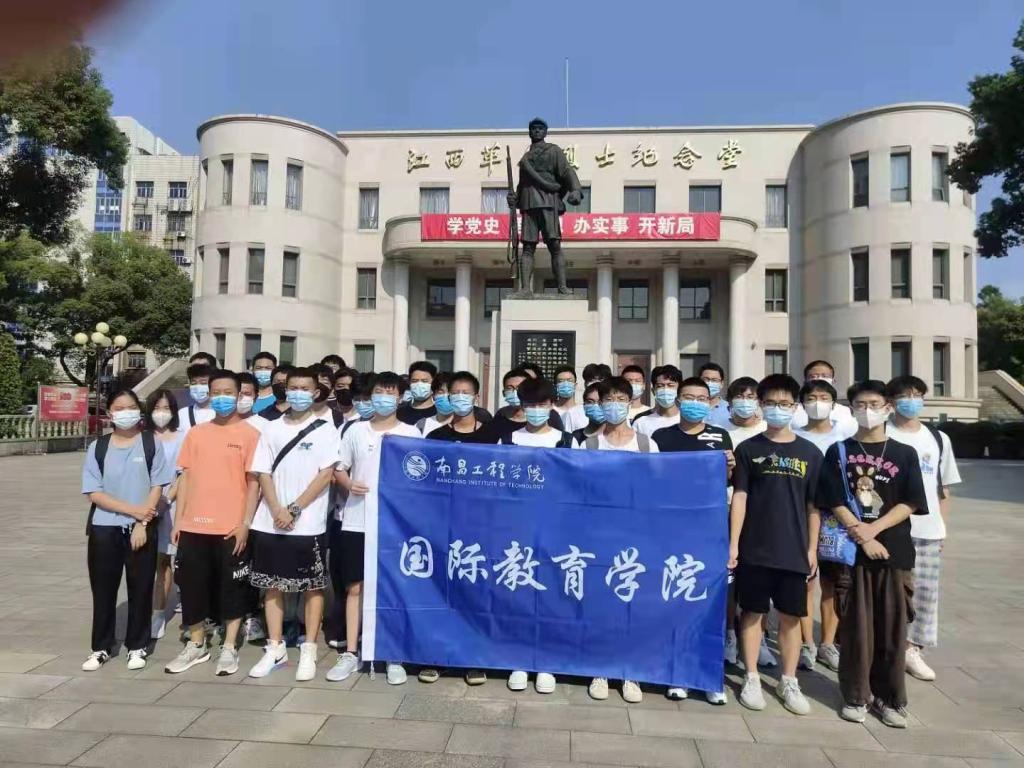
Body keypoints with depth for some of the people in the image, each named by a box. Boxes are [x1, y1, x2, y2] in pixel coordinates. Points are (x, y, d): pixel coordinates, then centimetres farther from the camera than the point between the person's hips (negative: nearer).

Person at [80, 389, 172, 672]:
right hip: (104, 529, 1)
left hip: (143, 528, -1)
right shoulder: (97, 448, 2)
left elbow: (157, 487, -4)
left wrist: (142, 524, -11)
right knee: (103, 590, 9)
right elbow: (94, 493, -3)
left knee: (141, 589, 6)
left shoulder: (151, 444, -2)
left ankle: (137, 646, 20)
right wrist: (132, 510, -13)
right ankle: (101, 647, 24)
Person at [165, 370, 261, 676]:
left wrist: (246, 523, -11)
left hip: (232, 527, -4)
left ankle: (229, 648, 20)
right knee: (192, 586, 11)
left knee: (232, 588, 6)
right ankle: (196, 645, 29)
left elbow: (253, 481, -5)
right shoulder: (196, 433, 9)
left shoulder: (249, 433, -3)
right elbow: (186, 477, 11)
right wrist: (178, 520, 6)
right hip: (194, 526, 4)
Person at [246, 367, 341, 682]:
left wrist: (295, 509, -12)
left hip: (309, 523, -3)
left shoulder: (325, 429, 0)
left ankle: (308, 652, 13)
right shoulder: (272, 429, 9)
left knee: (312, 586, 3)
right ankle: (275, 649, 22)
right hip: (270, 522, 4)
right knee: (272, 585, 10)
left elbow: (326, 474, -7)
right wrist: (277, 511, -10)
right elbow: (263, 474, 5)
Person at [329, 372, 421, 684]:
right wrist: (348, 484, -10)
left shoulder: (411, 433, 2)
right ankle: (350, 653, 18)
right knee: (354, 587, 7)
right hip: (356, 522, 2)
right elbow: (339, 468, 10)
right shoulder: (356, 430, 7)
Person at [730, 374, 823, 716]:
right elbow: (739, 497, -2)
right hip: (754, 549, -1)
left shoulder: (809, 453, 3)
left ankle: (789, 681, 25)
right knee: (752, 612, 8)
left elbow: (813, 505, 6)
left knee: (790, 616, 11)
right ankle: (751, 679, 21)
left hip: (793, 550, 1)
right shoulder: (749, 449, 0)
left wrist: (812, 548, 3)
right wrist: (733, 543, -7)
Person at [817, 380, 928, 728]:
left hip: (895, 551, 1)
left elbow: (911, 503, -1)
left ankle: (890, 697, 21)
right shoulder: (838, 452, 3)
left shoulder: (904, 454, 6)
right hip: (851, 551, -1)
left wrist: (872, 529, -12)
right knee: (855, 626, 5)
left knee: (892, 627, 7)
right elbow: (835, 503, -2)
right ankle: (856, 695, 17)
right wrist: (862, 538, -12)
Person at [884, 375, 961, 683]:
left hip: (928, 530, 4)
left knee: (924, 591, 9)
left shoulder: (939, 439, 10)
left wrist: (943, 527, 10)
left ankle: (913, 650, 22)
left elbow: (943, 488, 14)